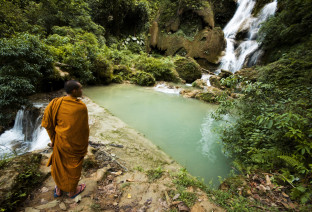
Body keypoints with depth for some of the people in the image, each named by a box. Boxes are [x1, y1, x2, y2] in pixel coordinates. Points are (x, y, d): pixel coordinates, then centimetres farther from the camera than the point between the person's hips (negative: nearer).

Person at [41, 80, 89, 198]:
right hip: (76, 142, -4)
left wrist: (53, 139, 9)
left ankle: (58, 189, 45)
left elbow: (47, 123, -5)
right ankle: (72, 191, 39)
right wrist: (85, 145, 2)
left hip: (60, 139, 4)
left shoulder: (56, 103, -11)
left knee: (59, 164, 24)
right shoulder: (81, 107, -22)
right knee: (73, 166, 17)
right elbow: (84, 128, -13)